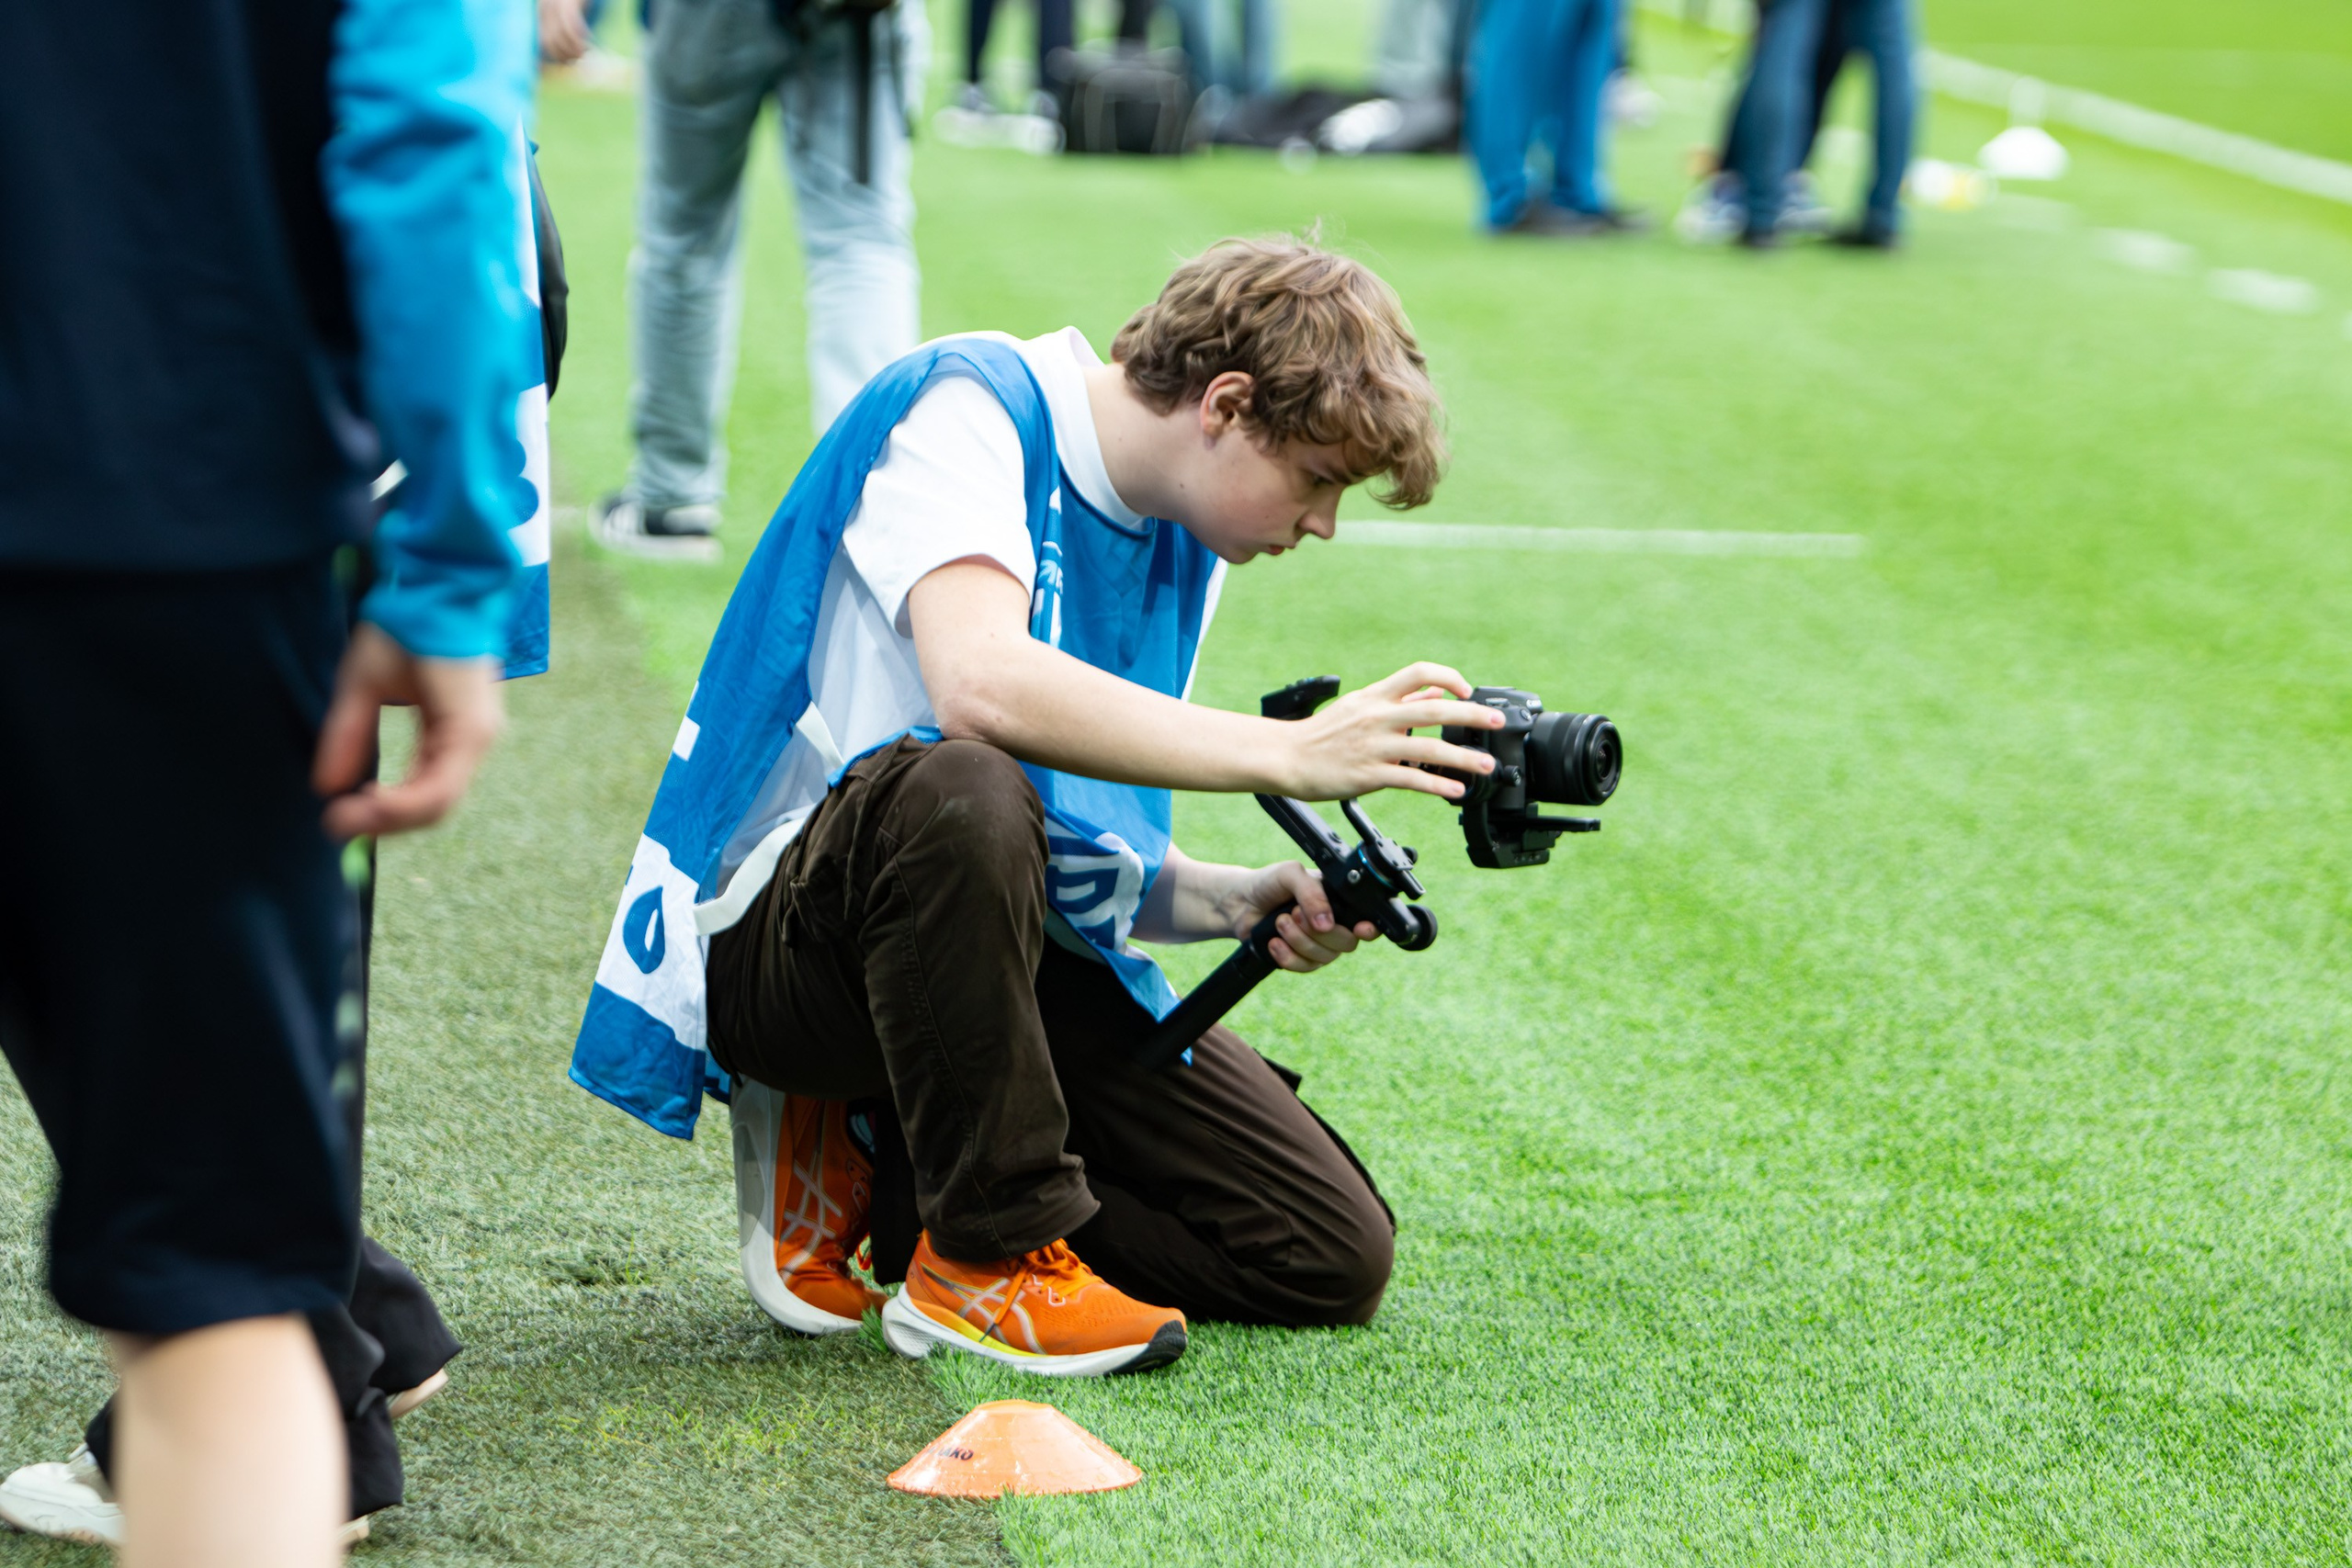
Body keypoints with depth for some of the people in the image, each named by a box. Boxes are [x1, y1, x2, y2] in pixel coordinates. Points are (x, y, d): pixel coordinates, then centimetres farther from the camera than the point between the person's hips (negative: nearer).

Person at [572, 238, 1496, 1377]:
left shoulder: (1180, 543, 10)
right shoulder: (970, 406, -14)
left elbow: (1084, 859, 13)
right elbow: (980, 684, -35)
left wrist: (1240, 902, -8)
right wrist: (1289, 752, -35)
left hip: (1007, 956, 8)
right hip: (775, 935, -8)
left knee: (1334, 1257, -4)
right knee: (961, 790, -41)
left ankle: (871, 1178, 6)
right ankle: (992, 1255, -23)